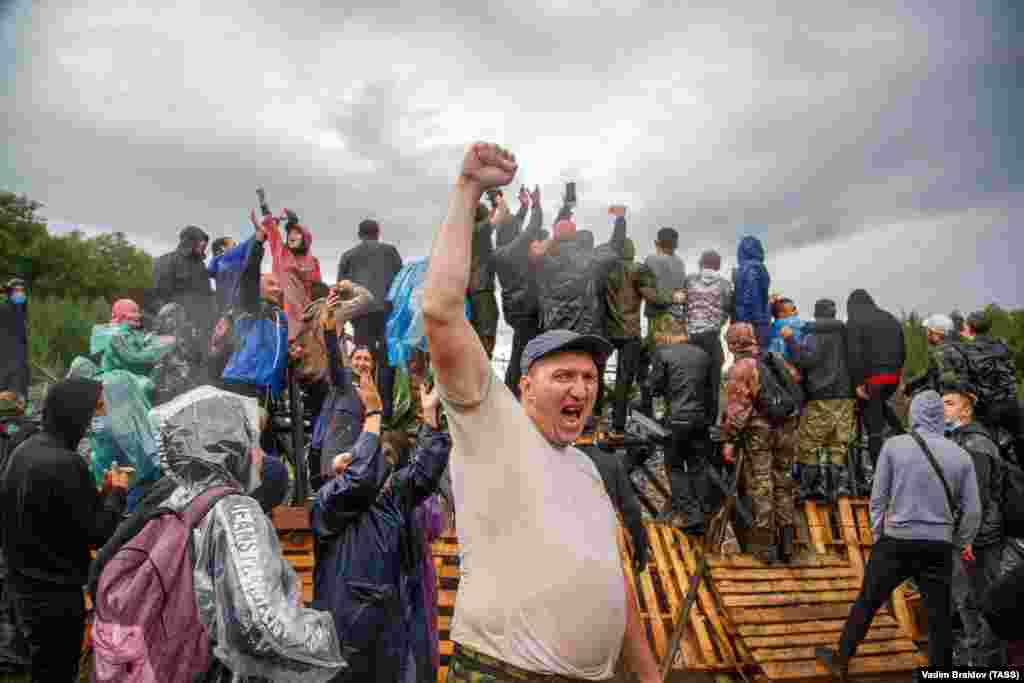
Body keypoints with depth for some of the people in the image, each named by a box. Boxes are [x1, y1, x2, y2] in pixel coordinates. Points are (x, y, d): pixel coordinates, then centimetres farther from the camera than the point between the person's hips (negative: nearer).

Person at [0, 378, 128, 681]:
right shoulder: (66, 463, -24)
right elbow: (99, 533, -20)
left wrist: (101, 491, 7)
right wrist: (116, 492, -6)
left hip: (25, 589, 9)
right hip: (57, 598, -9)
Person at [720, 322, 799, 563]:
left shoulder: (740, 367, -9)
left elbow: (736, 407, -14)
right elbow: (796, 381, 15)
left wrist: (729, 439, -11)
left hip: (758, 430, -5)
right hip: (786, 429, 5)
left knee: (760, 487, 2)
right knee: (783, 484, 14)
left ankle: (764, 545, 7)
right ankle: (786, 543, 21)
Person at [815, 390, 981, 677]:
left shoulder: (894, 446, -5)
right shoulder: (961, 456, 2)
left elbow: (878, 498, -2)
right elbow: (972, 511, 3)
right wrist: (956, 546, 16)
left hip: (896, 543, -1)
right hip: (938, 547, 2)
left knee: (867, 602, 12)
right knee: (939, 617, 10)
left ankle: (841, 660, 26)